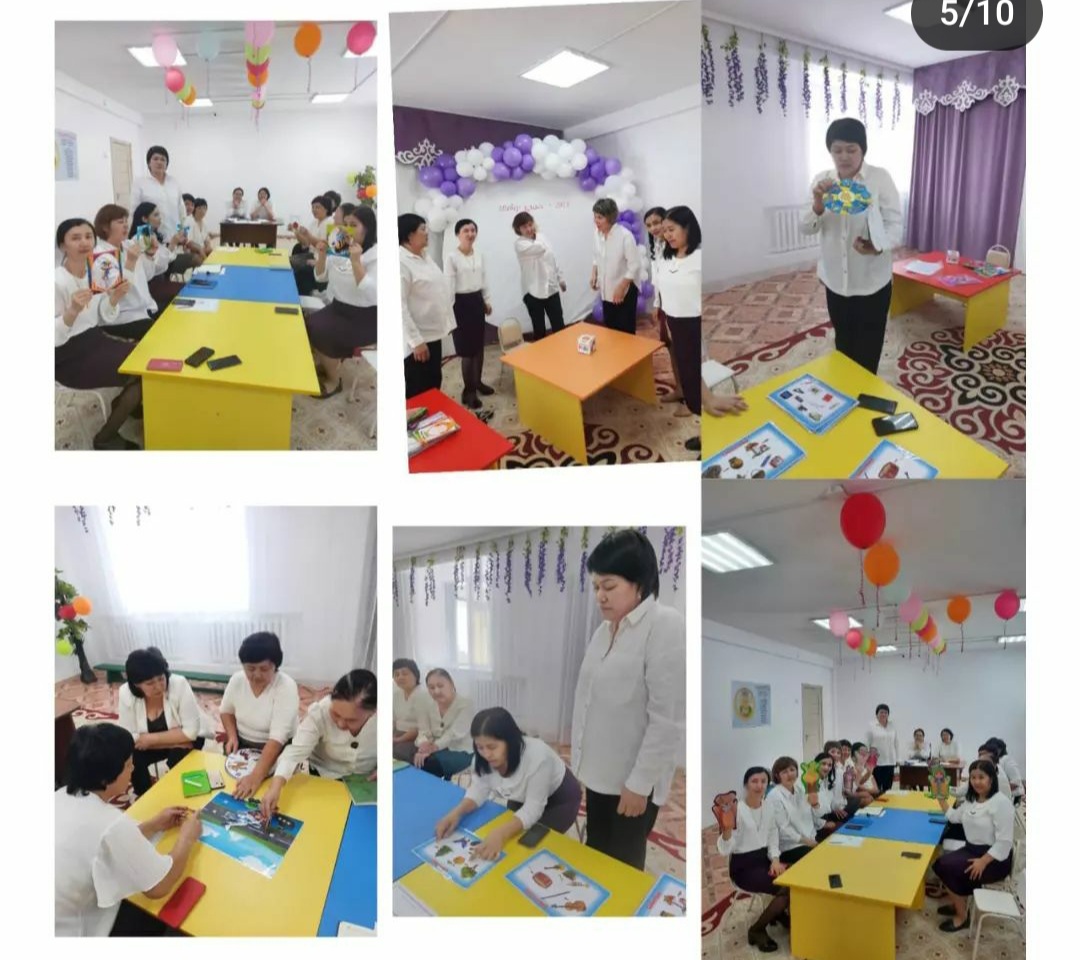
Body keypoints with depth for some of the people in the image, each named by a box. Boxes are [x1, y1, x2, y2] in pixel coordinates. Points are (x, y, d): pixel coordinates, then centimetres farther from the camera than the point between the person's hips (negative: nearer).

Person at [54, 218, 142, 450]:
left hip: (95, 340, 7)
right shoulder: (57, 282, -20)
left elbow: (106, 319, 9)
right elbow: (54, 337, -22)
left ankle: (122, 405, 19)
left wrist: (115, 297, -10)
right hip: (69, 357, -7)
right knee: (142, 373, -16)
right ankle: (105, 438, -1)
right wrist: (73, 311, -37)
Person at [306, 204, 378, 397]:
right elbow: (321, 278, 13)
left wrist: (356, 262, -34)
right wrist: (322, 256, -6)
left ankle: (334, 380, 1)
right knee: (307, 325, -12)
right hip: (339, 308, 7)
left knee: (321, 332, -21)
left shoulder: (377, 254, -17)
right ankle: (321, 366, 11)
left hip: (365, 318, -7)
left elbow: (372, 295, -29)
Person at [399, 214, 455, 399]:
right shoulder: (400, 262, -20)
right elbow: (400, 306, -24)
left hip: (433, 333, 9)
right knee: (418, 394, 2)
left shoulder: (424, 256, 9)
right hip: (417, 339, -9)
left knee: (434, 384, 20)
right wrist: (416, 340, -25)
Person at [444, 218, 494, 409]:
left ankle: (477, 382, 30)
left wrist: (487, 300, 19)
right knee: (467, 349, -3)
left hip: (477, 301, 7)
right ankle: (468, 390, 8)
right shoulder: (451, 257, -14)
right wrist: (449, 310, -16)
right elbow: (449, 285, -15)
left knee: (479, 345, 13)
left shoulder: (479, 254, 6)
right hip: (461, 302, -7)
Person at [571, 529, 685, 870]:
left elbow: (668, 720, -20)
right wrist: (580, 758, 13)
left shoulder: (667, 627, -18)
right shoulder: (605, 629, 5)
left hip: (633, 780, -6)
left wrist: (640, 782, -17)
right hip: (600, 771, 6)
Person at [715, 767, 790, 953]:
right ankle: (757, 930, -5)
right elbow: (724, 850, -20)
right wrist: (727, 828, -39)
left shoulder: (769, 807, 3)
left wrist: (775, 859, -4)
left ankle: (779, 912, 11)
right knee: (789, 888, -24)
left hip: (765, 858, 6)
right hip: (743, 866, -6)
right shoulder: (736, 810, -17)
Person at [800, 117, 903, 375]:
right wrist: (818, 206, -25)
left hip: (872, 282, -4)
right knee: (843, 344, 19)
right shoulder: (822, 181, -1)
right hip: (835, 280, 4)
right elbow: (807, 228, -3)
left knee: (867, 351, 5)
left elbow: (895, 225, -14)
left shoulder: (880, 178, -13)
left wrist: (878, 245, -36)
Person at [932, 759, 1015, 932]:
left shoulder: (1001, 802, -19)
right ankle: (958, 903, 10)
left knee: (948, 868, -21)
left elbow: (1004, 842, -22)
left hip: (995, 858, -8)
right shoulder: (972, 799, 8)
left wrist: (983, 862, -27)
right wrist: (941, 798, 16)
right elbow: (954, 817, 26)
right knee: (940, 864, -11)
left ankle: (962, 916, -5)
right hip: (972, 849, 8)